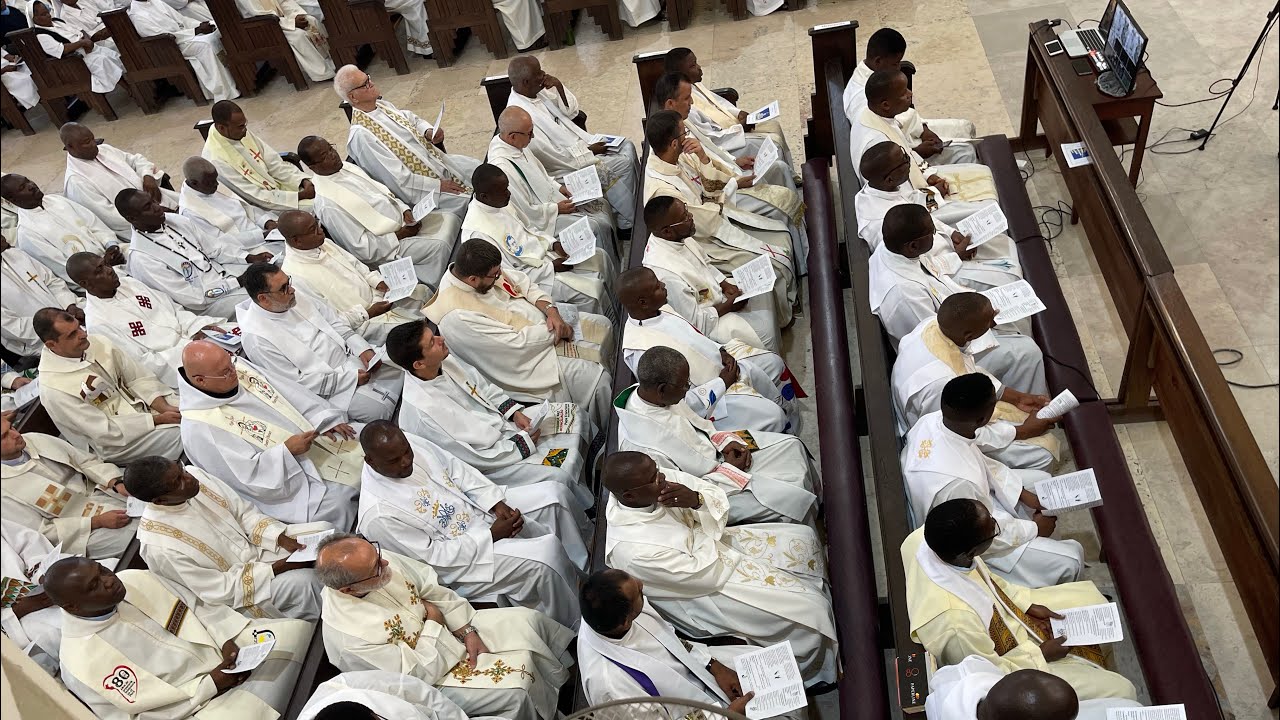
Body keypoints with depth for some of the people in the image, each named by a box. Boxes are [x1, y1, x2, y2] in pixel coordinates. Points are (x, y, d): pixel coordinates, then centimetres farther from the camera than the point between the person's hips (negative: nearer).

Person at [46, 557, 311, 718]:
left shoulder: (134, 580, -3)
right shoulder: (82, 663, -18)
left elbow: (199, 608, 6)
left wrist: (229, 639, -11)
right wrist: (211, 684, -18)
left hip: (225, 652, 6)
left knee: (299, 630, -9)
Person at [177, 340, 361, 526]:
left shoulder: (240, 368, -3)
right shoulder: (200, 428, -22)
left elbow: (292, 394, 1)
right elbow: (247, 475, -21)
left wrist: (326, 420, -10)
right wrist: (286, 450, -27)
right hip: (285, 480, -8)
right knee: (337, 502, -26)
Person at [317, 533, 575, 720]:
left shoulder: (376, 558, -19)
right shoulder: (349, 639, -35)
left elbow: (431, 588, -5)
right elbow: (417, 673, -26)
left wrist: (467, 632, -9)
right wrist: (433, 622, -17)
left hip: (450, 630, 7)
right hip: (428, 673, -7)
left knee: (530, 620, 2)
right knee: (515, 690, -19)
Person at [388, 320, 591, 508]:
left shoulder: (445, 360, -10)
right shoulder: (422, 413, -32)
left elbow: (484, 386, 8)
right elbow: (473, 457, -25)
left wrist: (514, 413, -5)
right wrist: (523, 443, -17)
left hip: (503, 422, 8)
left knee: (575, 418, 5)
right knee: (558, 477, -24)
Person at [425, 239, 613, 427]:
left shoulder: (482, 269, -11)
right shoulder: (458, 316, -33)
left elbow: (521, 282, 1)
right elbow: (517, 344, -30)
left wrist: (551, 311, -14)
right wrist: (554, 331, -18)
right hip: (526, 356, -9)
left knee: (602, 325, 10)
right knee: (597, 380, -17)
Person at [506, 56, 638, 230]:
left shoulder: (536, 91, -2)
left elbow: (572, 111, 6)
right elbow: (553, 157, -26)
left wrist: (559, 87, -12)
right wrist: (588, 150, -16)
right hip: (568, 167, -9)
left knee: (627, 146, 3)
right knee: (624, 163, -12)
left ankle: (639, 199, 16)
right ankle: (627, 222, 4)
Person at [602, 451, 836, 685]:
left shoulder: (662, 480, -19)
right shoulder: (633, 550, -37)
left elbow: (718, 497, -9)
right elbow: (707, 575, -26)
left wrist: (696, 499, -30)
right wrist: (707, 526, -13)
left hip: (711, 544, 7)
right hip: (704, 591, -7)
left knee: (804, 537, 8)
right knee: (809, 609, -9)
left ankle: (816, 589, 33)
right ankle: (809, 673, 19)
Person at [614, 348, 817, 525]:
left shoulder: (646, 392, -13)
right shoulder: (645, 450, -38)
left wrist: (725, 441, -7)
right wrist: (730, 469, -15)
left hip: (715, 451, 8)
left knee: (792, 446, 6)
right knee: (791, 499, -13)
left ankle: (817, 503, 31)